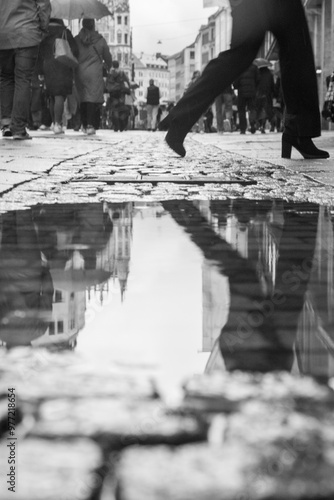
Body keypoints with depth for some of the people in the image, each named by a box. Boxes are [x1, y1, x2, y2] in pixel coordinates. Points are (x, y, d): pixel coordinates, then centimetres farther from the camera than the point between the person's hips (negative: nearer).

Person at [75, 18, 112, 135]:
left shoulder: (76, 40, 3)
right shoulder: (100, 40, 0)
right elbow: (107, 57, 9)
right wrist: (108, 66, 31)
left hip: (80, 73, 2)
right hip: (95, 73, -2)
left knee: (83, 99, 11)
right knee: (93, 98, -4)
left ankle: (84, 124, 13)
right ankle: (91, 125, -14)